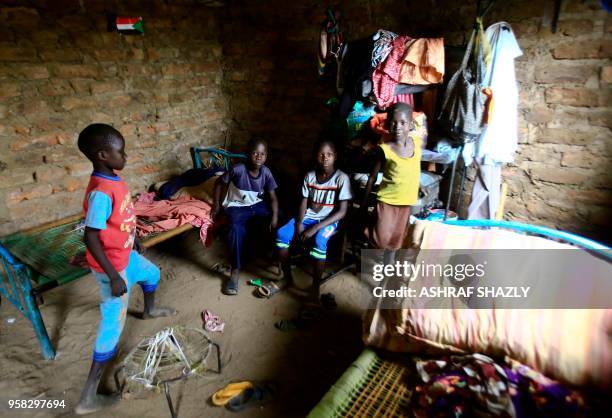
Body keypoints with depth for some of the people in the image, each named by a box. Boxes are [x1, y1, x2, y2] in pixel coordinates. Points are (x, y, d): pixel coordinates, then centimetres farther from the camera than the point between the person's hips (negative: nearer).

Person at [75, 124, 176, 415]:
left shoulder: (112, 180, -1)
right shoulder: (101, 192, -30)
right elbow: (90, 237, -30)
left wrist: (133, 236, 26)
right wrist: (113, 276, -28)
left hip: (124, 255, 9)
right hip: (112, 267, -9)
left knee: (151, 273, 33)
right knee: (113, 325, -1)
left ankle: (150, 311, 64)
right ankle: (88, 398, 11)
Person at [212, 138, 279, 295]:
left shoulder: (266, 173, -10)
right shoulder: (237, 169, -19)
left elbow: (273, 197, -6)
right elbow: (219, 183, -4)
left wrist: (275, 216, -20)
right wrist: (216, 205, -7)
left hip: (257, 204, 4)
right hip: (237, 206, -4)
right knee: (236, 229, -34)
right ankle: (235, 271, -21)